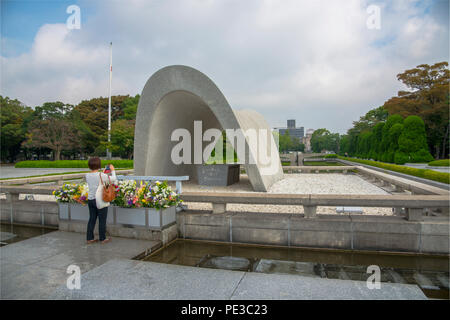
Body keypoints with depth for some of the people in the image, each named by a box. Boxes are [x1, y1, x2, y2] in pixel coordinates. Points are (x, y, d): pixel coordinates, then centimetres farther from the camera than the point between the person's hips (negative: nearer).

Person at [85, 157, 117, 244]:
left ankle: (89, 238, 22)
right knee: (102, 220, 6)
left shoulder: (87, 175, 0)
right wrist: (112, 170, 9)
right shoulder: (101, 175, -17)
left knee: (92, 219, 15)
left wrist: (103, 172, 22)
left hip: (90, 200, 6)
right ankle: (102, 239, 16)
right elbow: (113, 179, -6)